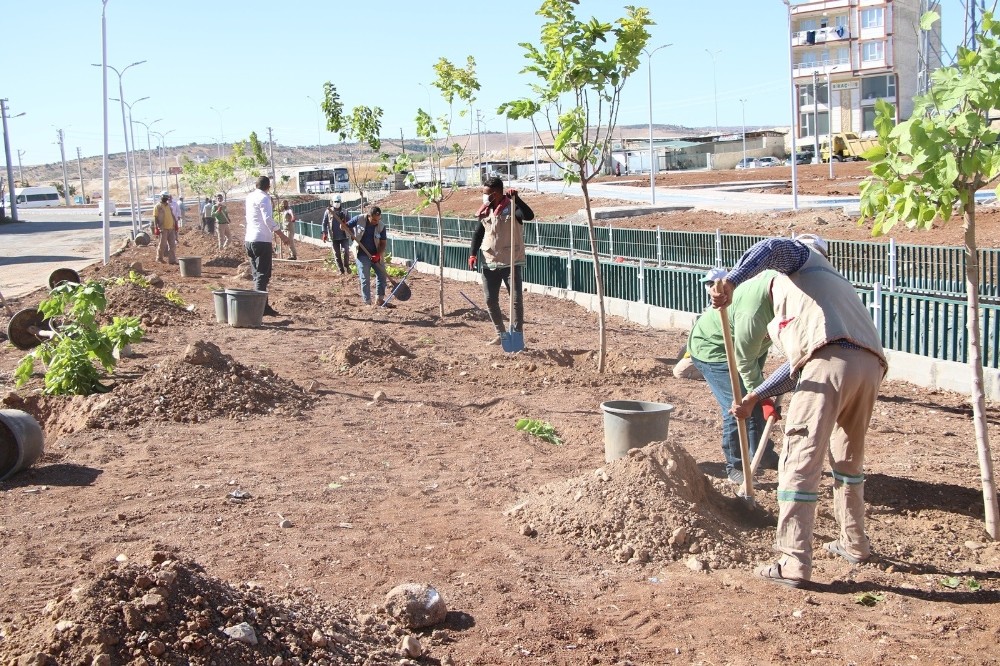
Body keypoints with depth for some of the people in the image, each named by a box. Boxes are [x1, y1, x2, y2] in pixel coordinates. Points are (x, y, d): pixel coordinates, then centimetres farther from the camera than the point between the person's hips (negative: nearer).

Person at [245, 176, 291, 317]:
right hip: (262, 240, -9)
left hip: (250, 239, 9)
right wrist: (282, 236, -16)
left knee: (257, 274, 13)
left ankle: (263, 306, 16)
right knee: (263, 275, -7)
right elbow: (268, 220, -19)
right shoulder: (264, 198, -10)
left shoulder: (250, 197, 15)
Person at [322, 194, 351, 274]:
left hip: (344, 236, 0)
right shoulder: (328, 211, 2)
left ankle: (346, 266, 15)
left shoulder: (344, 212, 4)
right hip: (334, 237, 1)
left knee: (346, 252, -9)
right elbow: (324, 222, 3)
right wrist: (324, 233, -6)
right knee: (337, 254, 5)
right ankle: (341, 270, 15)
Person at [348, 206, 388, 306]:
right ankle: (367, 302, 2)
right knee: (365, 279, -3)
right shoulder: (359, 219, -10)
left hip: (375, 255, 3)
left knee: (382, 275, 2)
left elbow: (383, 243, -1)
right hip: (362, 255, -3)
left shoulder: (381, 226, -6)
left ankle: (379, 299, 13)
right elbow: (346, 227, 3)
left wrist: (378, 254, -17)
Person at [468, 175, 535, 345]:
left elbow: (529, 216, -29)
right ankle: (500, 334, 23)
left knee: (516, 299, -6)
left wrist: (516, 198, -36)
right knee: (490, 300, 9)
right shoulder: (485, 210, 5)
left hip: (511, 262, -5)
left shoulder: (511, 208, -11)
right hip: (489, 263, 6)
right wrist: (473, 254, 1)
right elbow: (478, 233, 12)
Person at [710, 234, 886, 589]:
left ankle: (795, 565, -8)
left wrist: (730, 281, -14)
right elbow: (798, 362, 36)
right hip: (870, 366, 8)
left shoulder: (803, 257, 23)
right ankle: (854, 543, 37)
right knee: (849, 459, 26)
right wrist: (753, 398, 36)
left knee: (800, 462, -7)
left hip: (831, 360, -8)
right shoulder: (832, 282, 40)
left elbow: (772, 247, -4)